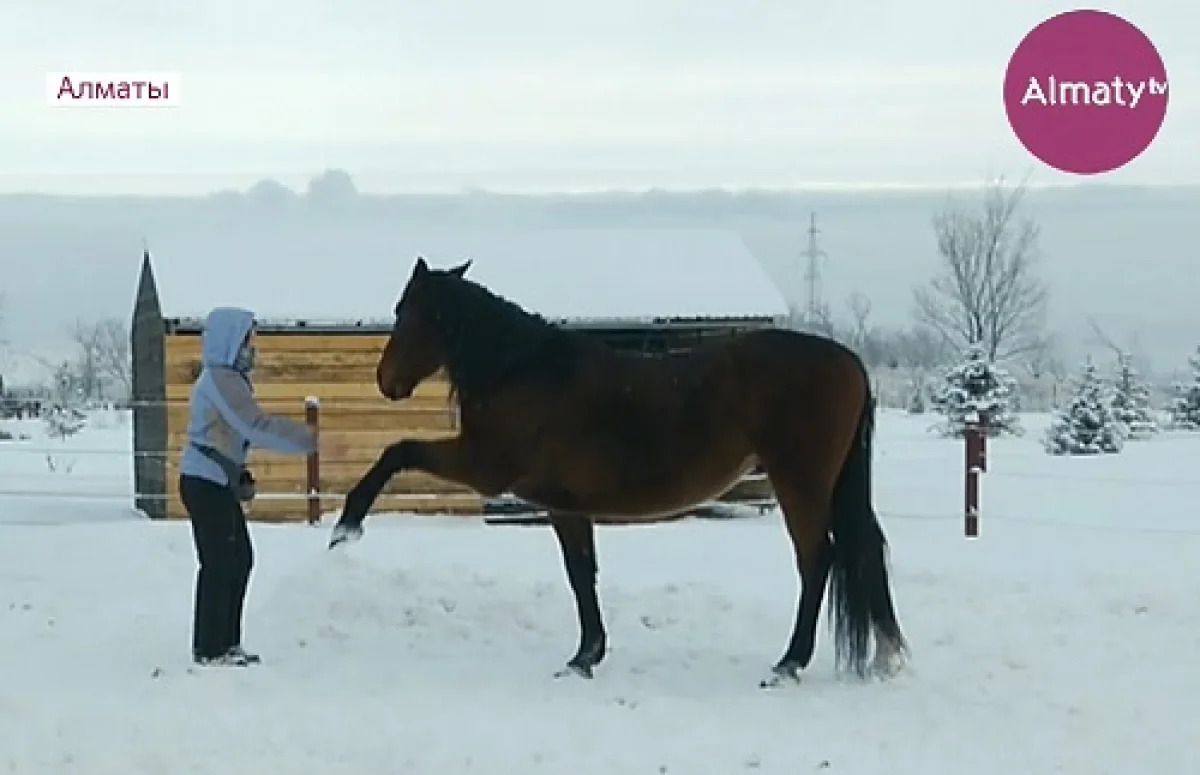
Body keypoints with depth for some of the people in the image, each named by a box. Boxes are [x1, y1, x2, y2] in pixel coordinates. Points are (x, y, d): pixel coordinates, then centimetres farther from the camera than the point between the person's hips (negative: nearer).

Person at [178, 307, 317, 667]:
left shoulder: (227, 378, 16)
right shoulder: (221, 379, -16)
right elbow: (257, 427, -24)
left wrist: (241, 476, 12)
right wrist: (308, 439, -19)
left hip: (218, 481, 10)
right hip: (205, 482, -10)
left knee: (239, 559, 12)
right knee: (219, 562, -7)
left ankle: (225, 642, 19)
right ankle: (210, 649, -2)